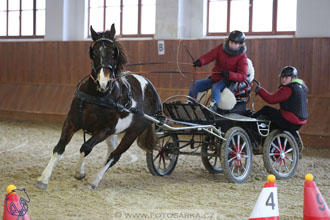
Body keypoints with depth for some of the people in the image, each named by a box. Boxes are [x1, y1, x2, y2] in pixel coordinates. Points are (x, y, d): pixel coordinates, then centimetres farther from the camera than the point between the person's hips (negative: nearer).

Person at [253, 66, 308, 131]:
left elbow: (271, 99, -19)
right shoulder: (302, 87, 10)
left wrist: (259, 90, -6)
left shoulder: (287, 89, -18)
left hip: (289, 123, -10)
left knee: (266, 109, 1)